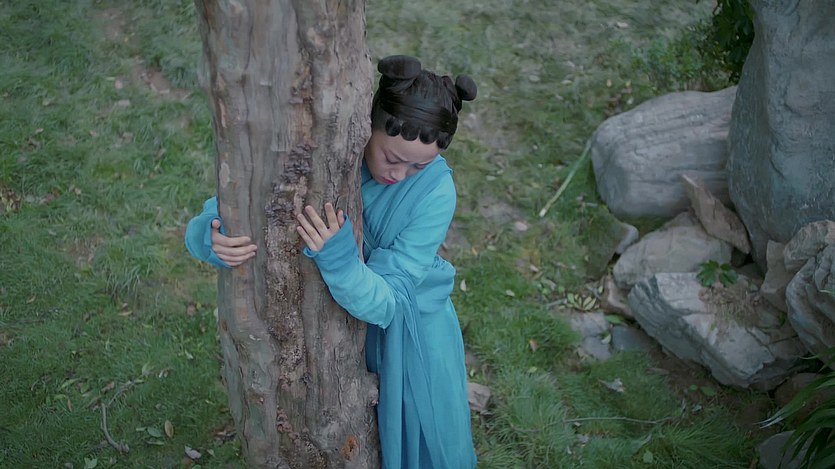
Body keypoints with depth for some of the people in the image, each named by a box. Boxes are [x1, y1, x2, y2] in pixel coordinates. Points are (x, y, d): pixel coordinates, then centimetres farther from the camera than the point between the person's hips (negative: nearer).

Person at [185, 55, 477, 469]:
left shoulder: (435, 190, -27)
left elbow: (382, 304, -31)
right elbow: (206, 225, -22)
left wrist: (338, 257, -50)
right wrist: (215, 240, -45)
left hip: (407, 326, -1)